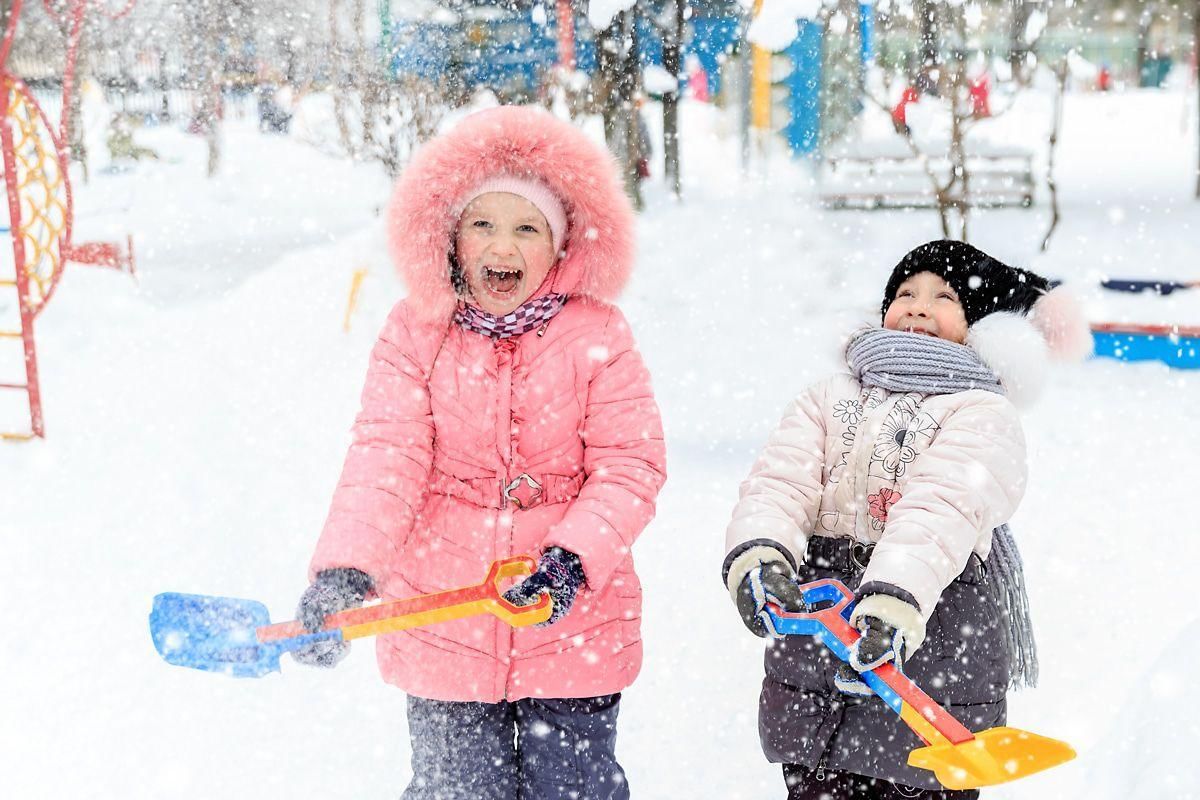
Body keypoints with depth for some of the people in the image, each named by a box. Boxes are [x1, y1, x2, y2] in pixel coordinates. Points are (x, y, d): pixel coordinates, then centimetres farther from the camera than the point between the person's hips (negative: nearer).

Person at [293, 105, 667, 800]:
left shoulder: (598, 335, -4)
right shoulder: (414, 332, -2)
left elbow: (631, 463, -7)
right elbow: (386, 457, -11)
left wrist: (575, 557, -23)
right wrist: (343, 572, -26)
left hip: (574, 628, 0)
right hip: (442, 630, 1)